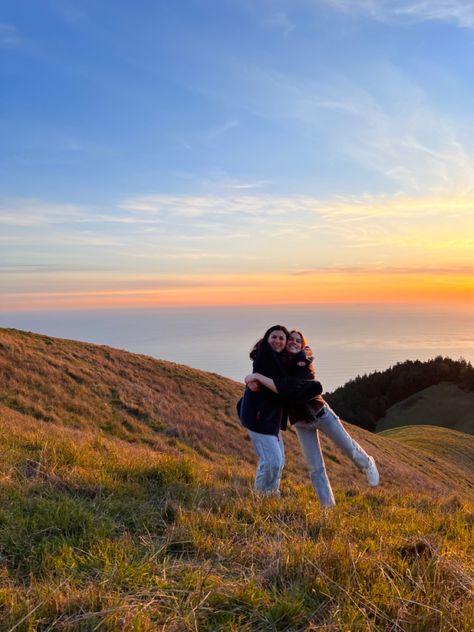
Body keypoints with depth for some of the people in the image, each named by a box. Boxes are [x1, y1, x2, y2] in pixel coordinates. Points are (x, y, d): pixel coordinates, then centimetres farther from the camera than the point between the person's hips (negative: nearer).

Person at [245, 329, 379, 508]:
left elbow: (288, 389, -35)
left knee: (348, 447, 15)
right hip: (301, 422, 3)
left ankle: (367, 464, 47)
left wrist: (258, 377, -40)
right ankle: (327, 505, 14)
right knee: (315, 467, 2)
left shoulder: (304, 365, -21)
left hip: (321, 413, -3)